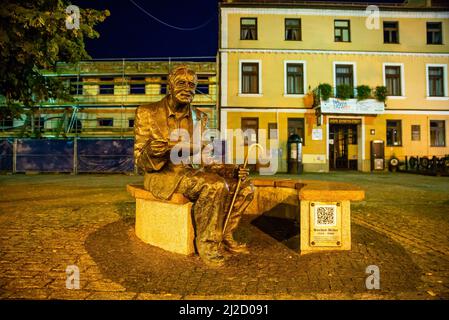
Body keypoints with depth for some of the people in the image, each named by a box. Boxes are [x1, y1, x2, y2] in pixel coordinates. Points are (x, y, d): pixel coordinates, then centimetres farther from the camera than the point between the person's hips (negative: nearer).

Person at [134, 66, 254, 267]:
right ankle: (207, 244, -12)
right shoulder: (147, 113, -3)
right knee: (215, 186, -31)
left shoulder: (199, 118, 9)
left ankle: (224, 235, 5)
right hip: (161, 175, -5)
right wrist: (151, 152, -31)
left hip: (191, 172, 6)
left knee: (244, 186, -10)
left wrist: (233, 170, -8)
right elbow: (140, 160, -5)